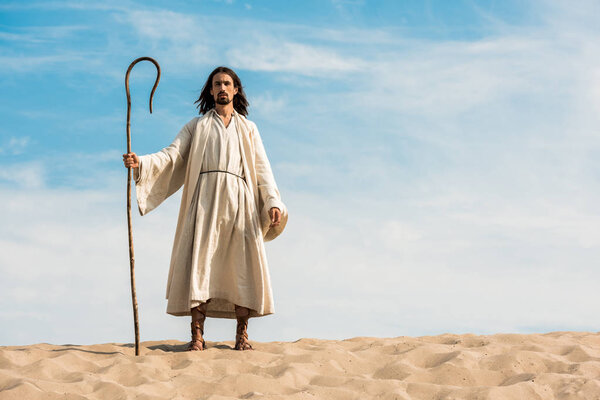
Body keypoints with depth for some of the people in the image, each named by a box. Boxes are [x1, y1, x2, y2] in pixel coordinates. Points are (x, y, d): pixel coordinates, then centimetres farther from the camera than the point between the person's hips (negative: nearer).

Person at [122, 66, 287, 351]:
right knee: (199, 262, -11)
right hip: (205, 198, -1)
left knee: (243, 265, -7)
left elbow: (262, 168, 14)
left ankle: (242, 335, -4)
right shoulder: (197, 126, 20)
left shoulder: (248, 128, 23)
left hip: (239, 200, 1)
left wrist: (273, 202, 0)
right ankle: (197, 335, -11)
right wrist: (141, 162, -11)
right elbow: (173, 154, 8)